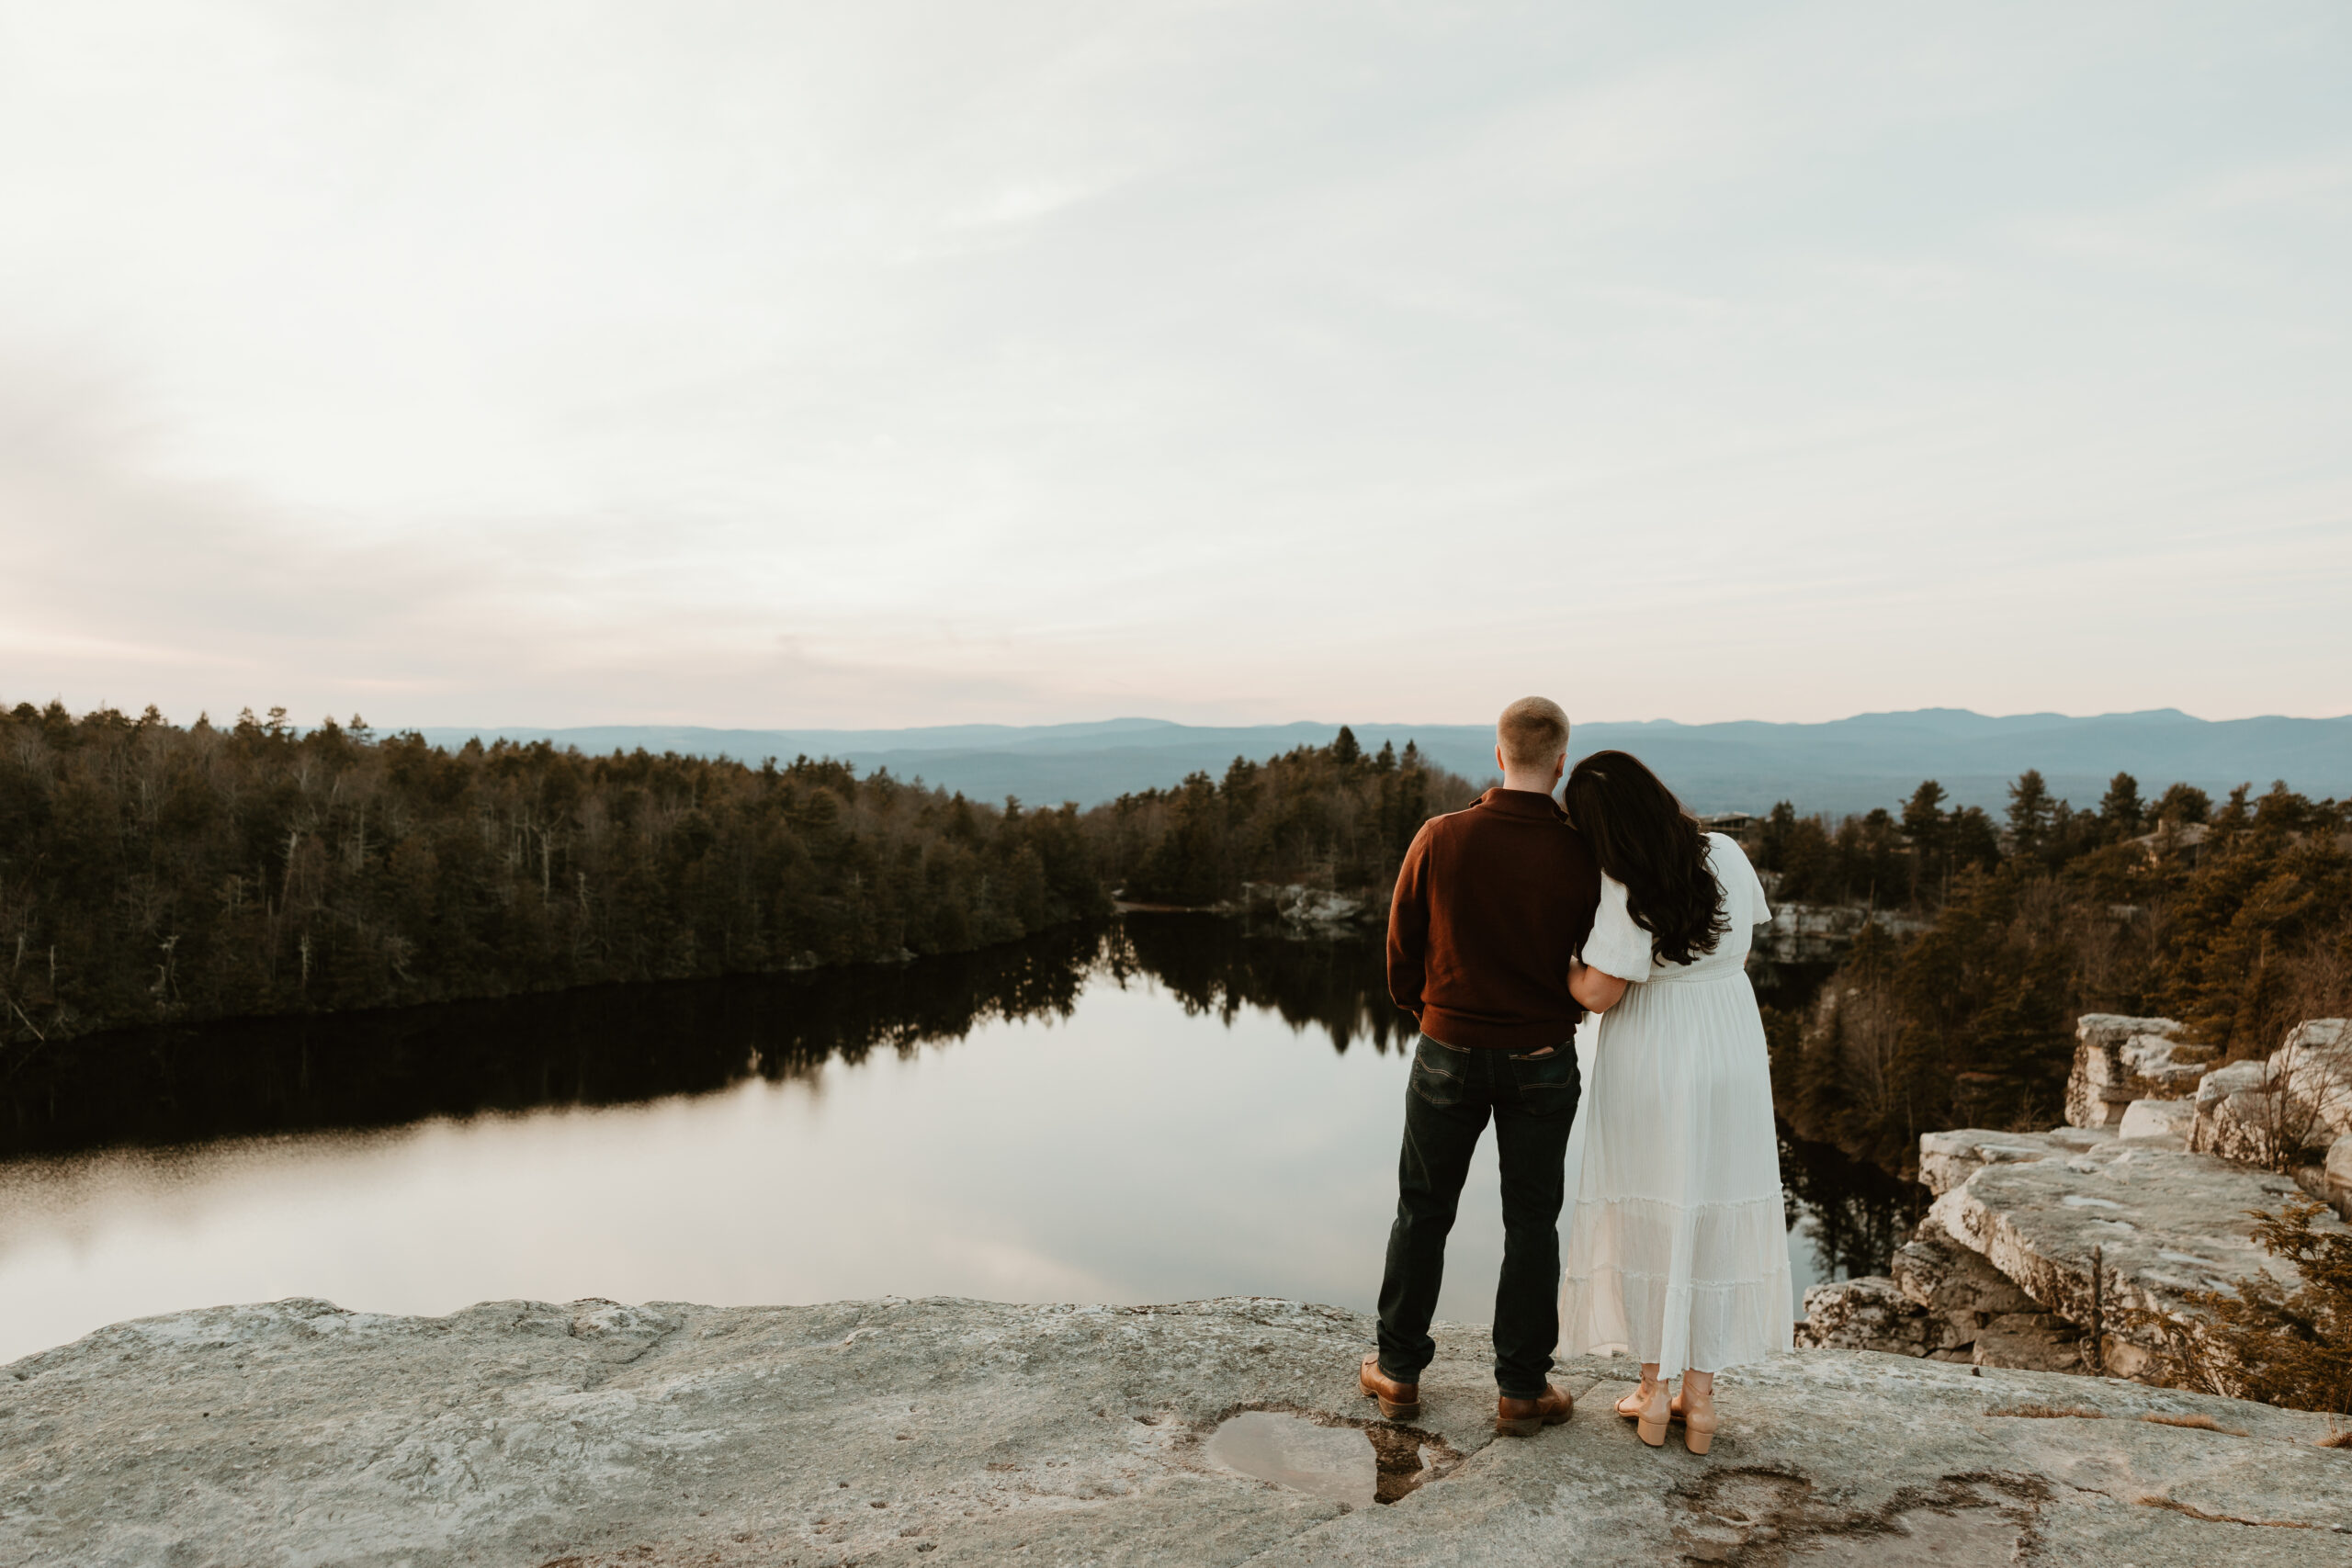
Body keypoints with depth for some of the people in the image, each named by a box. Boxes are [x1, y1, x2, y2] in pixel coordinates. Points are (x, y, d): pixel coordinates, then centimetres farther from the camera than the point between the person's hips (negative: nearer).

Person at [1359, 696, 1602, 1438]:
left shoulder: (1439, 839, -12)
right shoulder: (1581, 856, -12)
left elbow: (1402, 952, -2)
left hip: (1449, 1051, 1)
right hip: (1543, 1062, 0)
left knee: (1423, 1211, 15)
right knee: (1531, 1222, 12)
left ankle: (1399, 1372, 26)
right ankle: (1521, 1390, 19)